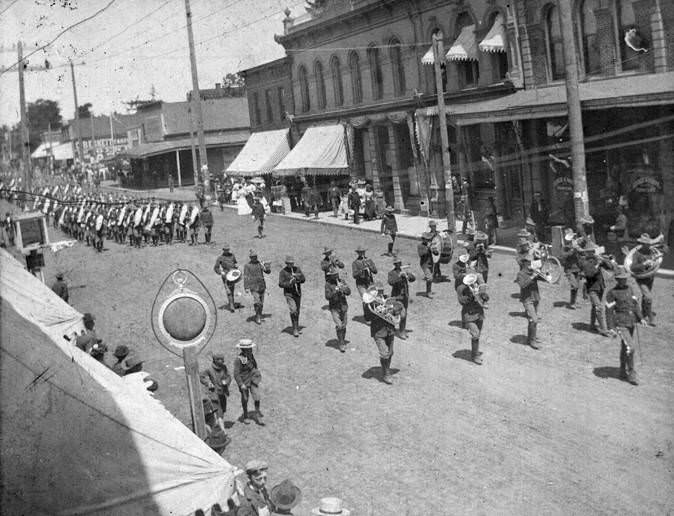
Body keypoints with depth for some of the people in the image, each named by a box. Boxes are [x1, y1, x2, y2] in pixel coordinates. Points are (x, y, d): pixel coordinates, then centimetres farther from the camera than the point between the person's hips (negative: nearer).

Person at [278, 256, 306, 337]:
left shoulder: (297, 269, 1)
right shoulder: (283, 271, -9)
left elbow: (303, 279, -2)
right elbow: (281, 284, -13)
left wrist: (297, 277, -21)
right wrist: (289, 283, -28)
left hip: (298, 293, 4)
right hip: (289, 294, -4)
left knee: (297, 311, 15)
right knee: (293, 311, -16)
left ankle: (297, 327, 31)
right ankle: (295, 329, -9)